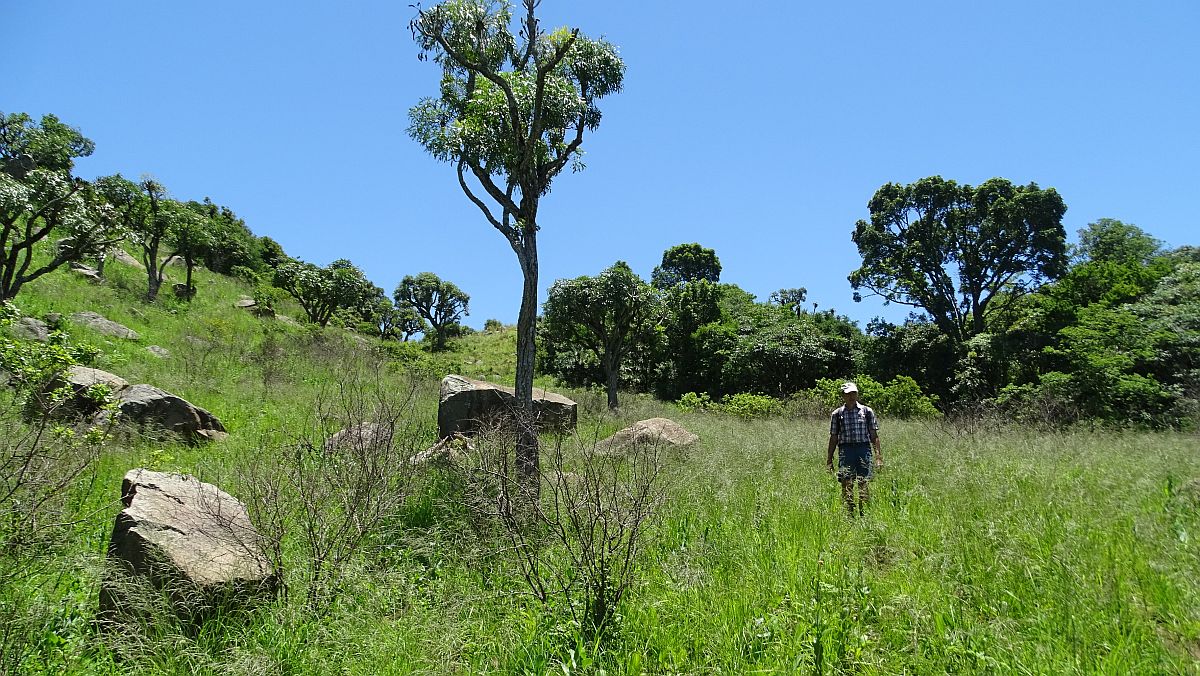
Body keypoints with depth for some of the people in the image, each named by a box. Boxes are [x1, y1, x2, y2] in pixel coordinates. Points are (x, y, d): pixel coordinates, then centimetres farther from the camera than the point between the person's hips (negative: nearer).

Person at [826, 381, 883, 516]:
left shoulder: (867, 411, 9)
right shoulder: (837, 414, 10)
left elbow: (874, 436, 9)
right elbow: (833, 438, 13)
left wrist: (879, 456, 1)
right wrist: (829, 459, 10)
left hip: (864, 449, -1)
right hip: (845, 450, 1)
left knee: (863, 484, -5)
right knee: (846, 484, -3)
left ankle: (864, 514, 2)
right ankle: (849, 514, 3)